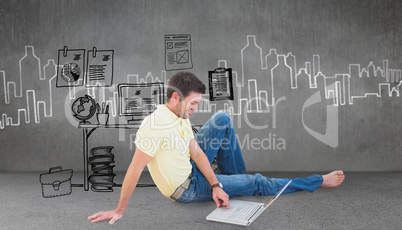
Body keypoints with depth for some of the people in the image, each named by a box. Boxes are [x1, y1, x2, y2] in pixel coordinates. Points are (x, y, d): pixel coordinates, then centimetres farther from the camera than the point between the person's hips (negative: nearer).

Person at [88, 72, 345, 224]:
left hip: (191, 167, 8)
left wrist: (216, 186, -11)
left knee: (223, 119, 4)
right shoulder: (156, 125, -33)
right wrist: (119, 211, -22)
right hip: (187, 188, -8)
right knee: (257, 183, -2)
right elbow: (135, 168, -29)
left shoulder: (180, 117, -4)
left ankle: (236, 177, 16)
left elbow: (196, 151, -3)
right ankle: (319, 181, 16)